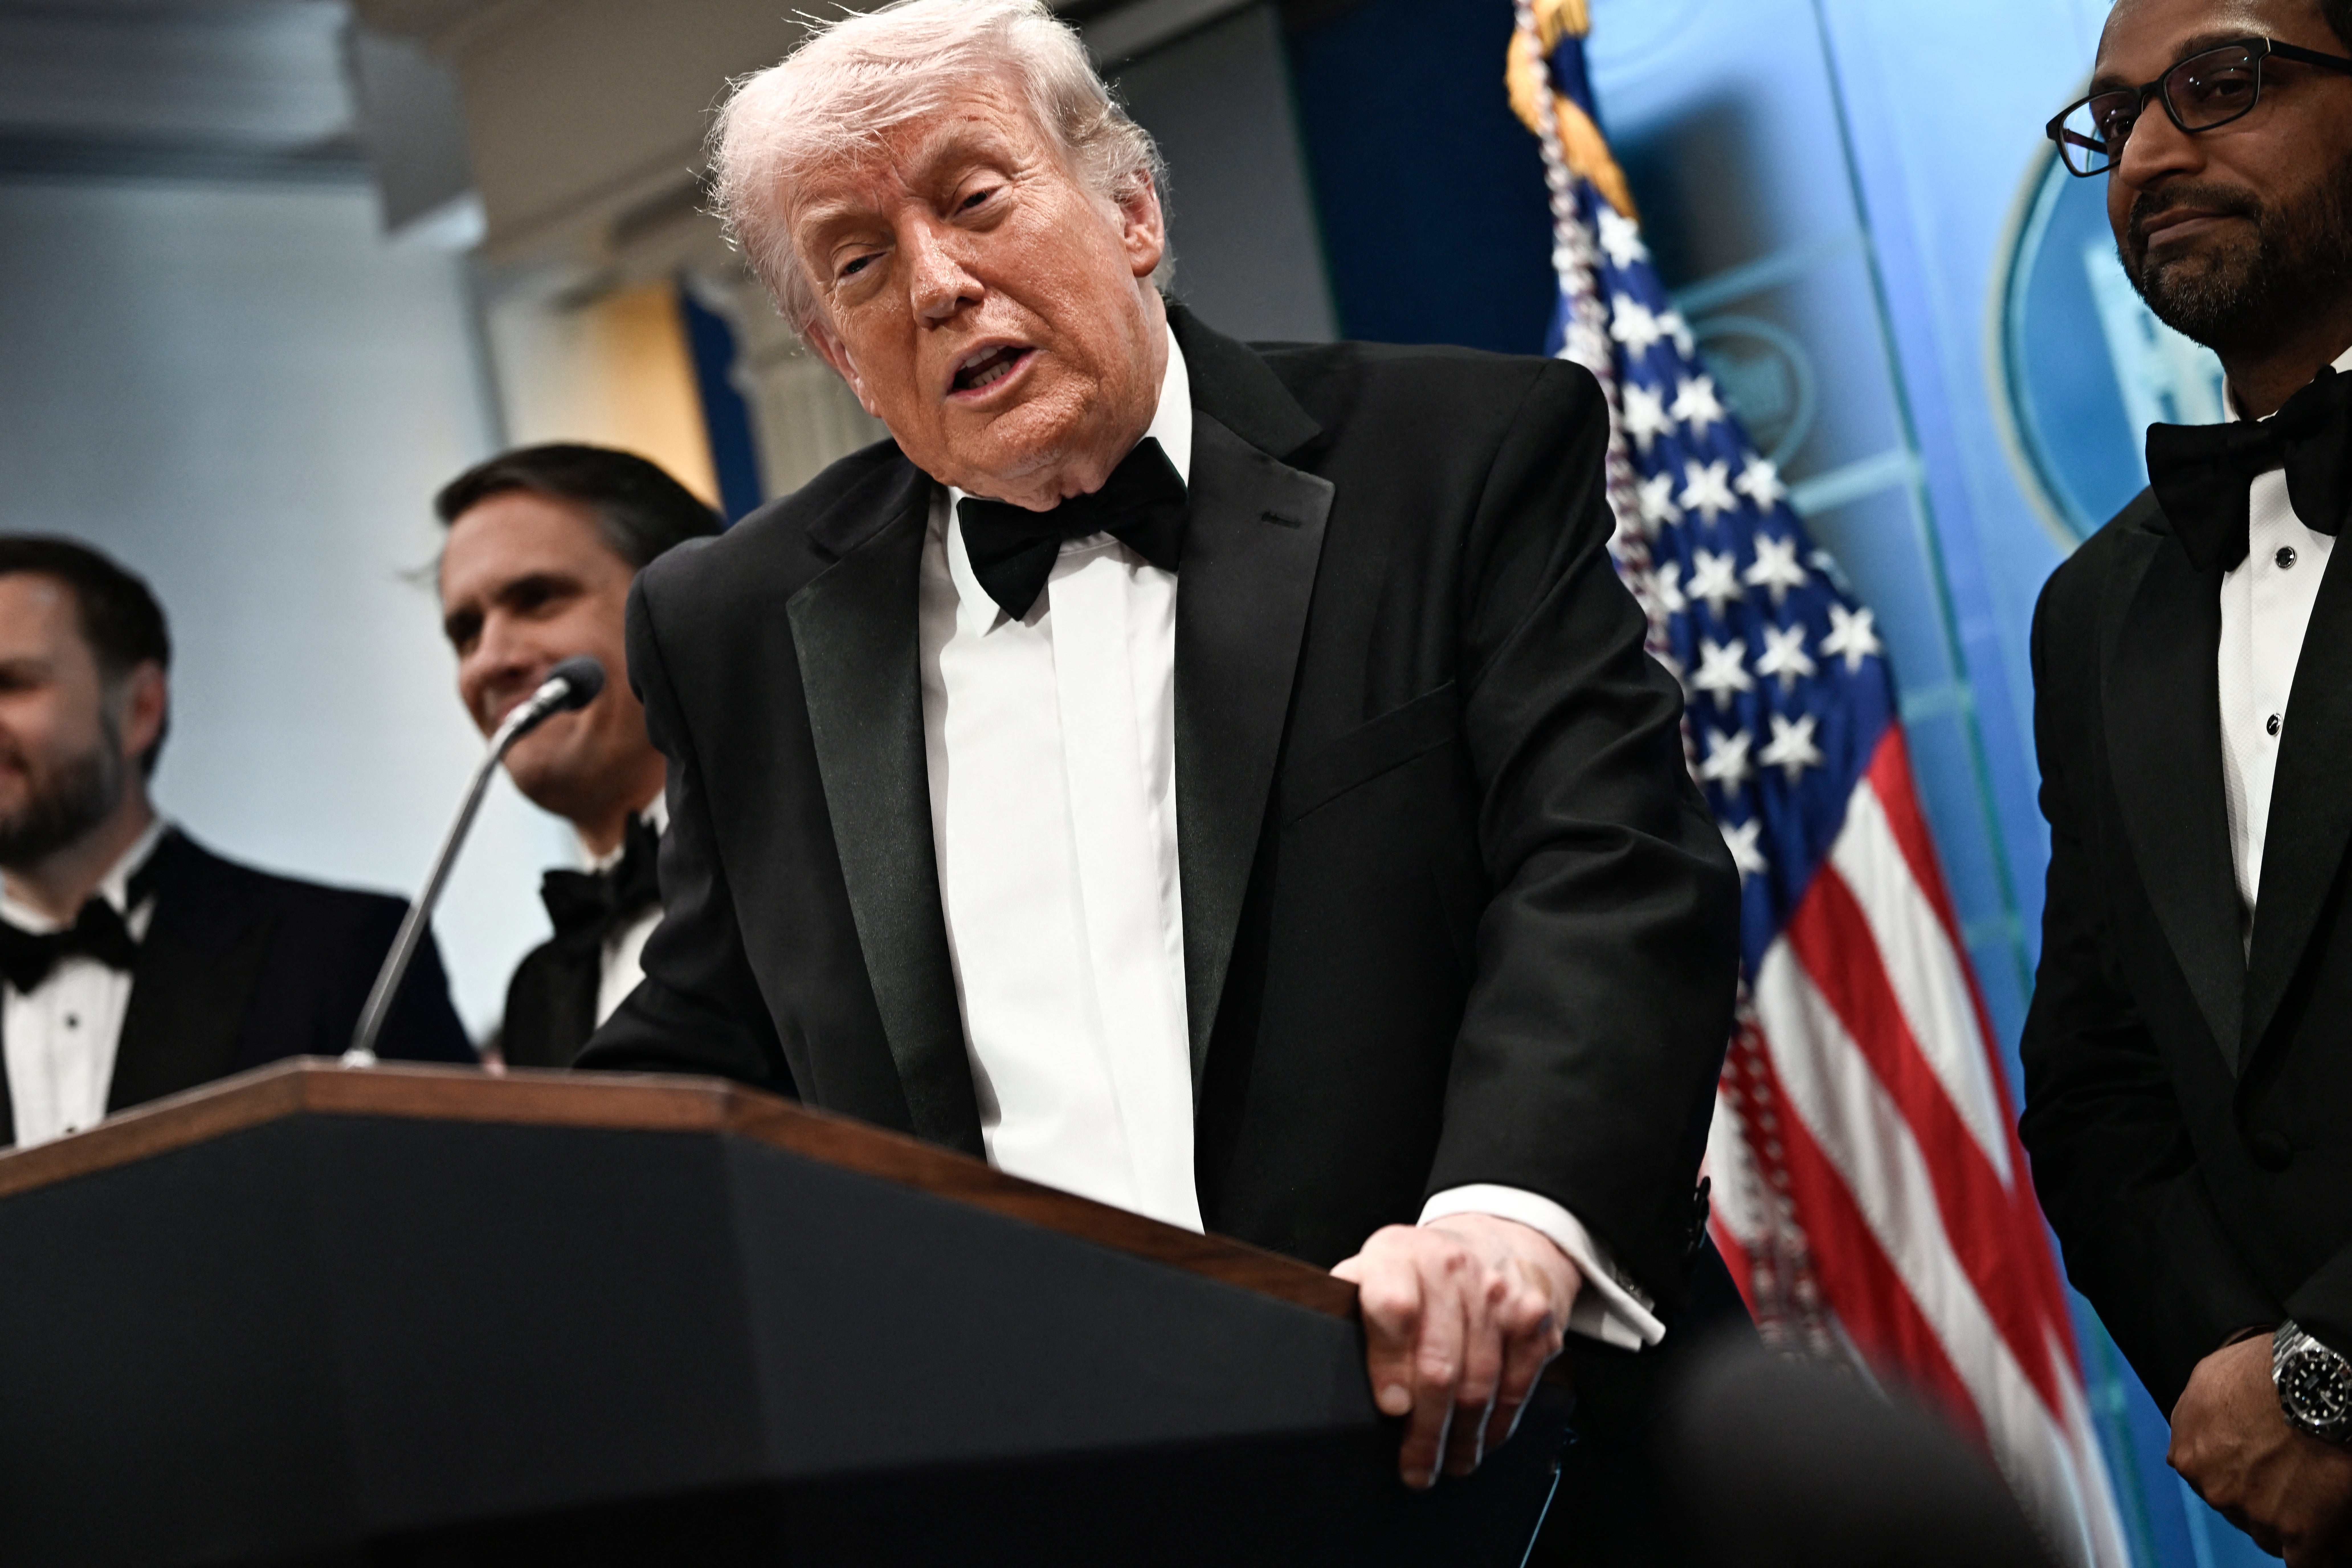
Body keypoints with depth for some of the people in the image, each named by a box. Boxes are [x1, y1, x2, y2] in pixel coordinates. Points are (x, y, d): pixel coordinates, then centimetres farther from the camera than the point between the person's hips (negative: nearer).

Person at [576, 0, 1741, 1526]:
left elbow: (1610, 868, -3)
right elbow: (699, 1062, 21)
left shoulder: (1462, 458, 8)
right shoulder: (742, 629, 18)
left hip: (1462, 1418, -1)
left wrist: (1511, 1212, -22)